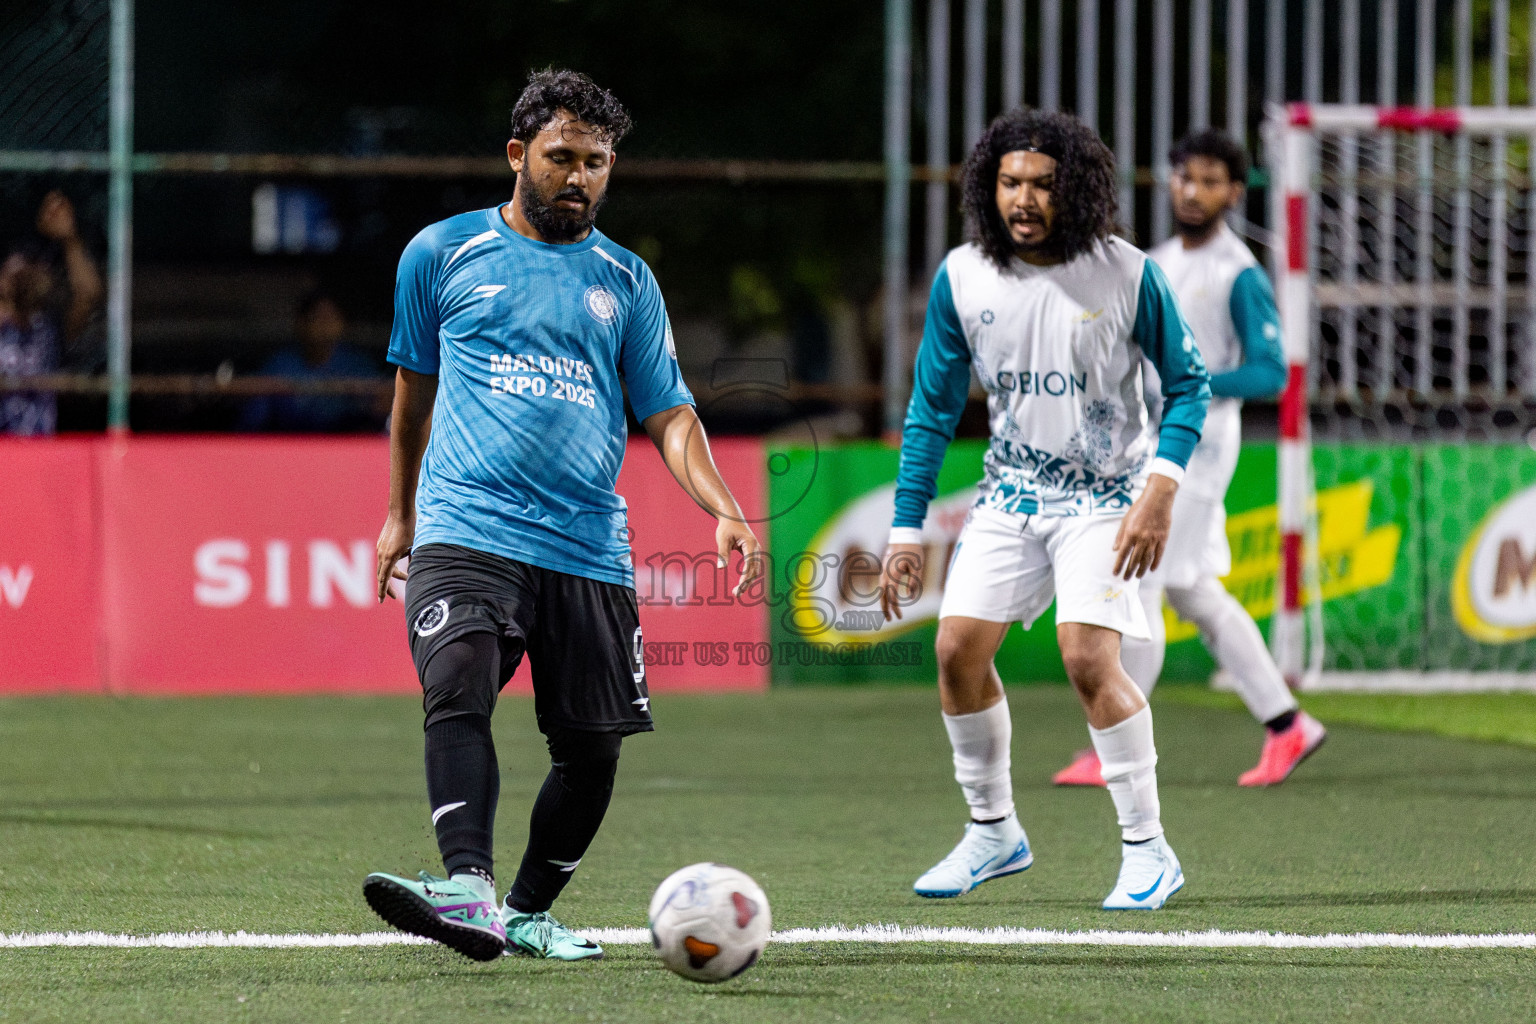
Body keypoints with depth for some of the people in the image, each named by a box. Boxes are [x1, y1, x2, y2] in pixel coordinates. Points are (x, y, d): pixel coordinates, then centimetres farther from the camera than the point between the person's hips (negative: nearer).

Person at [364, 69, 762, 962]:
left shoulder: (625, 281, 13)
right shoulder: (443, 254, 9)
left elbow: (669, 416, 10)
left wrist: (725, 510, -7)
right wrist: (402, 512, 29)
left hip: (588, 546, 3)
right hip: (467, 530, -3)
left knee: (592, 746, 4)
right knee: (458, 693, -26)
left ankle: (530, 911, 22)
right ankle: (468, 889, -41)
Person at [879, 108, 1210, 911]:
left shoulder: (1127, 275, -14)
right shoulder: (962, 277, -5)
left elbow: (1187, 384, -5)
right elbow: (933, 407, 4)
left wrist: (1160, 490, -18)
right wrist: (906, 529, 1)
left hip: (1105, 497, -4)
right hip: (1010, 494, 4)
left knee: (1088, 657, -19)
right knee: (959, 649, -3)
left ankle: (1147, 850, -7)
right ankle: (993, 831, 18)